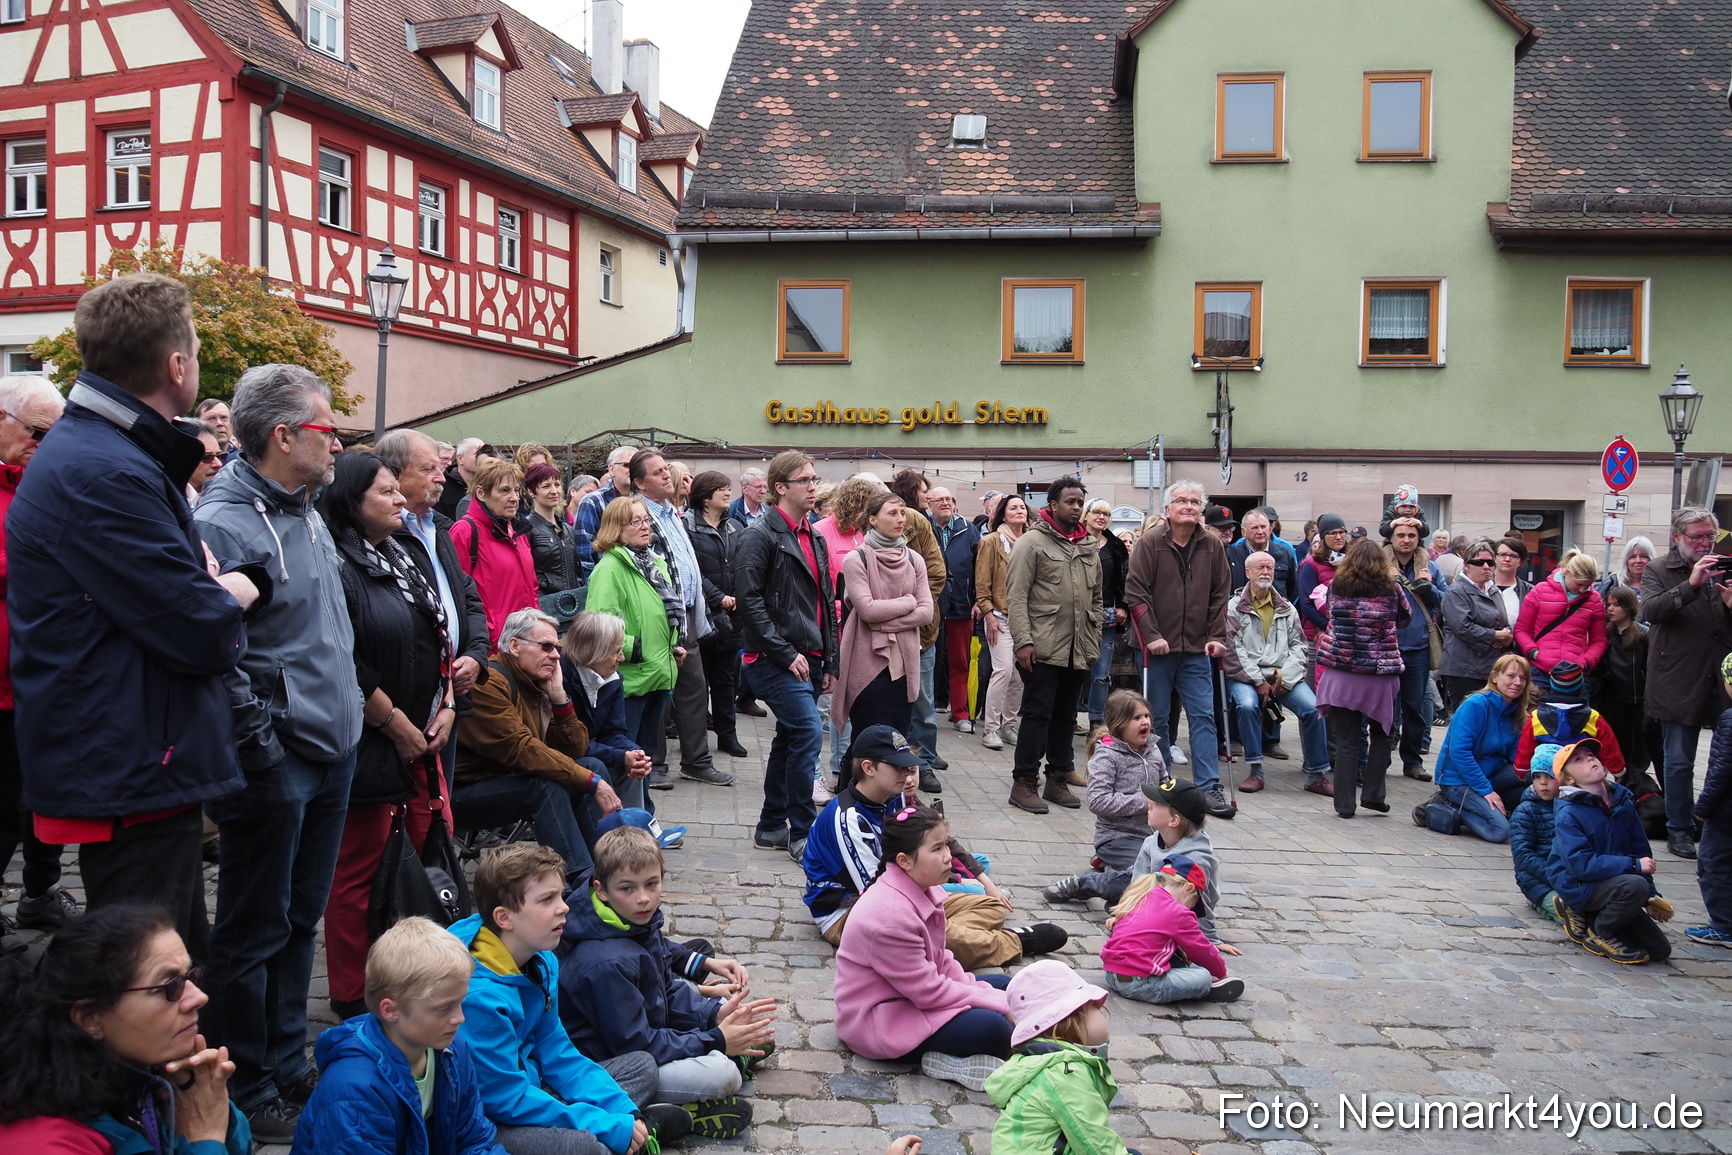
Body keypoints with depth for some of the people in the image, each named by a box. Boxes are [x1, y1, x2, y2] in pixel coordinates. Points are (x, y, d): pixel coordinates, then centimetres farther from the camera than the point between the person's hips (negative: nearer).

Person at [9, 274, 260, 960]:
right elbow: (203, 633, -24)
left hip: (136, 767, 10)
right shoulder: (104, 475, -22)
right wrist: (231, 595, -2)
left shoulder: (99, 452, 13)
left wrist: (219, 583, -8)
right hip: (133, 775, -10)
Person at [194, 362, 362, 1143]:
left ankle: (289, 1065, 34)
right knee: (254, 933, 7)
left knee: (301, 920, 19)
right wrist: (262, 746, -18)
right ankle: (250, 1093, 23)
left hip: (331, 754, 9)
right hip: (272, 766, -8)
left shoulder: (307, 514, 11)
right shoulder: (223, 524, -18)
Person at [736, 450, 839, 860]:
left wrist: (830, 661, 16)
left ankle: (771, 826, 25)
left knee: (789, 740, 13)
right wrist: (786, 654, -17)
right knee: (809, 734, -15)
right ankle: (802, 833, -5)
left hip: (808, 660, 8)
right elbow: (749, 599, -16)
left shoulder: (814, 538, 17)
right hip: (775, 660, -8)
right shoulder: (762, 535, -9)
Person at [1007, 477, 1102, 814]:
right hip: (1042, 648, -6)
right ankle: (1023, 783, 2)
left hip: (1078, 651, 6)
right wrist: (1023, 641, -17)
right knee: (1037, 714, -5)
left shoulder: (1089, 548, 15)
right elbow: (1016, 596, -11)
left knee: (1065, 716, 12)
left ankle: (1058, 780, 21)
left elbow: (1096, 599, 20)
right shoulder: (1032, 542, -5)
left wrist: (1093, 642, 13)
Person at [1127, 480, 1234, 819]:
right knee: (1157, 718, 6)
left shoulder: (1213, 546, 5)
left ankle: (1209, 787, 3)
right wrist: (1151, 635, -14)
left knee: (1204, 716, 1)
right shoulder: (1150, 543, -5)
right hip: (1158, 647, -2)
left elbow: (1221, 595, 9)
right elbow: (1135, 592, -8)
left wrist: (1217, 636, 1)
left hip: (1197, 649, 3)